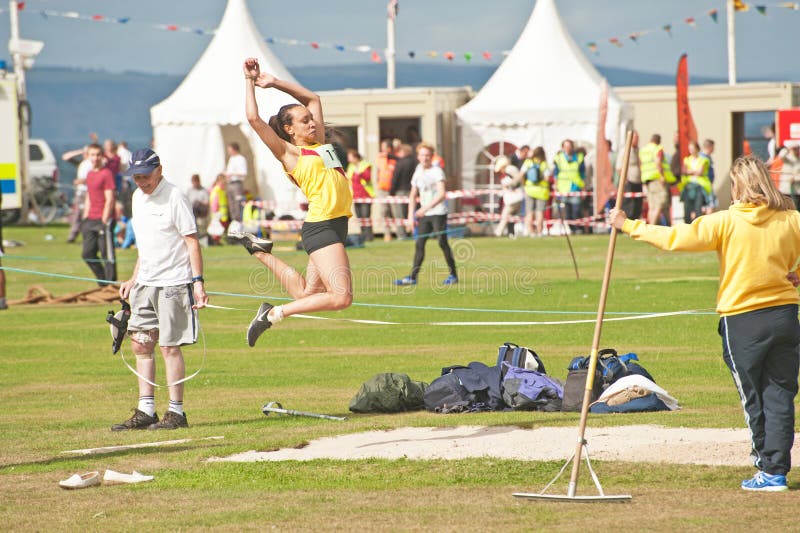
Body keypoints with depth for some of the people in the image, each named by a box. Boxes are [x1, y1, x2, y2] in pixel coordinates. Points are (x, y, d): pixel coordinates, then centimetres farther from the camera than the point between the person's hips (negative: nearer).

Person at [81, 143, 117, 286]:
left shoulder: (106, 174, -9)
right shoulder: (89, 174, 16)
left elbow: (110, 200, -12)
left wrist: (104, 221, -15)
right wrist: (85, 219, 17)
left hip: (104, 220, -9)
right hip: (91, 220, 9)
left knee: (107, 255, -4)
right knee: (87, 254, 9)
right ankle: (103, 281, 21)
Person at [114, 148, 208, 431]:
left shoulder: (173, 198, -12)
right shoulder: (138, 197, 12)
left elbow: (192, 241, -13)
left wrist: (198, 282, -20)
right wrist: (133, 279, 21)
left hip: (173, 283, -8)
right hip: (145, 284, 8)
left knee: (169, 346, -6)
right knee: (140, 344, 7)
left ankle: (176, 413, 0)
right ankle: (145, 411, 11)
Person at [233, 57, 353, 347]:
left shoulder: (319, 143, 16)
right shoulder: (289, 153, -4)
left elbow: (312, 97, 27)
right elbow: (254, 119, -12)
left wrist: (274, 82, 18)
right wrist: (250, 81, -1)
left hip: (335, 224, 8)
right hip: (320, 227, -8)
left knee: (306, 294, 12)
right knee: (341, 296, -15)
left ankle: (260, 251, 23)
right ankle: (275, 314, -7)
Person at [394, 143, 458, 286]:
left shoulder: (437, 172, -9)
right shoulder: (418, 173, 12)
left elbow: (441, 194, -21)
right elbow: (413, 195, 19)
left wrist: (426, 207, -31)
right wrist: (411, 215, 10)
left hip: (438, 212, -6)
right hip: (424, 214, 6)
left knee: (442, 242, -6)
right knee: (419, 244, 0)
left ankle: (453, 275, 5)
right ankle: (413, 277, -2)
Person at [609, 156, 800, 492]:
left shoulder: (726, 222, -8)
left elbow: (677, 238, -10)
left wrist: (630, 226, -1)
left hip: (742, 320, -3)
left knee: (753, 399, 7)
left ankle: (770, 472, 7)